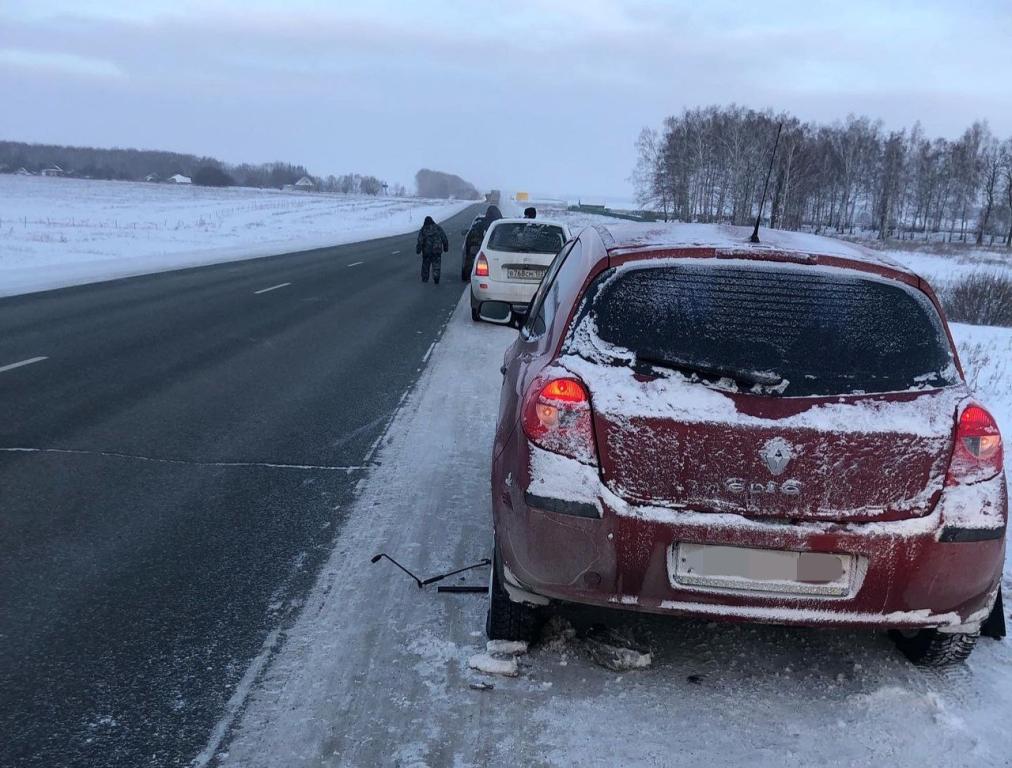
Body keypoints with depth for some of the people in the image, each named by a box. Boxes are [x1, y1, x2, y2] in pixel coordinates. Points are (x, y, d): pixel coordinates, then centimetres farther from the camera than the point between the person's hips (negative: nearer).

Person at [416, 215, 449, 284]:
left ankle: (425, 278, 21)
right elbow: (444, 239, 5)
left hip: (426, 251, -1)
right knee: (436, 265, 4)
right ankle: (436, 278, -13)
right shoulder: (438, 228, 4)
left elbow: (420, 241, -9)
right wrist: (445, 247, 12)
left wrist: (418, 250, -5)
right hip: (437, 250, 1)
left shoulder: (423, 230, -2)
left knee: (426, 264, 15)